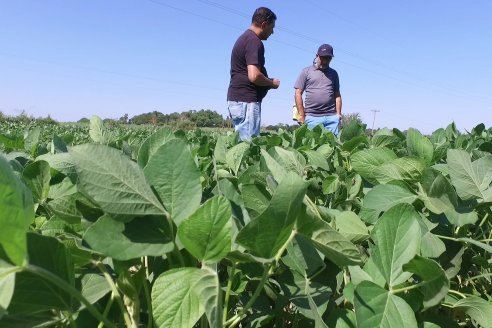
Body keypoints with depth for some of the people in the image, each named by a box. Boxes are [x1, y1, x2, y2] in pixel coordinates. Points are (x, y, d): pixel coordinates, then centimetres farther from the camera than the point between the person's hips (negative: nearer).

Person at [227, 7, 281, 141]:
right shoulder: (254, 41, -12)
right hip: (246, 100, -10)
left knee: (242, 142, 12)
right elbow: (254, 76, -24)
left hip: (236, 98, 10)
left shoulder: (244, 38, 19)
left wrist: (268, 82, 18)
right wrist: (272, 83, -5)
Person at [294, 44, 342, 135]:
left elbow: (337, 95, 16)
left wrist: (338, 114, 5)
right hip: (312, 117, -2)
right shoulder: (306, 71, 8)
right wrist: (302, 115, -2)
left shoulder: (333, 73, 18)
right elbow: (298, 93, 4)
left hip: (332, 117, 2)